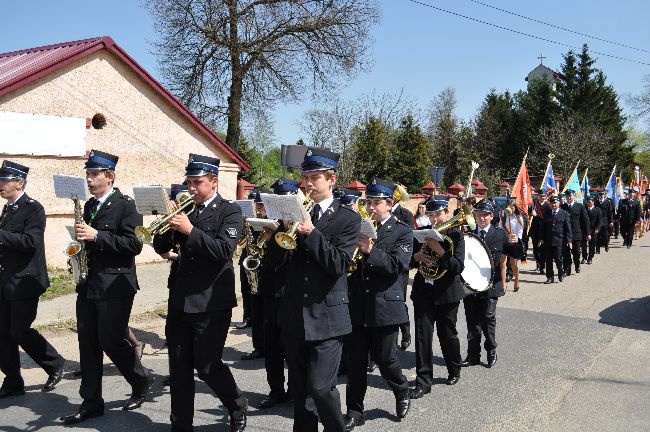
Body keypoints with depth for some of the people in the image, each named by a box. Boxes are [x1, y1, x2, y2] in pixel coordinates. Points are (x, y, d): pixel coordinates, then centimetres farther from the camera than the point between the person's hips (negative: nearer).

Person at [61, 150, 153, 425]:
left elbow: (134, 244, -17)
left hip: (115, 286, -7)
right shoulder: (90, 205, 15)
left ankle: (142, 382, 21)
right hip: (88, 285, 7)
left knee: (110, 340, -4)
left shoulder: (125, 205, -9)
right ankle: (91, 402, 18)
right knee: (87, 342, 8)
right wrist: (81, 239, 3)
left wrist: (97, 236, -21)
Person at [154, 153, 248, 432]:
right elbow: (162, 247, 9)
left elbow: (224, 251, -20)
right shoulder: (186, 210, 11)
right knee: (179, 366, 9)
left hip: (211, 303, -6)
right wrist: (169, 222, -8)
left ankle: (238, 408, 26)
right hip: (180, 301, 6)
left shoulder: (230, 211, -6)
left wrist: (190, 230, -24)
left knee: (207, 365, 1)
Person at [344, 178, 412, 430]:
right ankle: (354, 412, 17)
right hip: (357, 306, 4)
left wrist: (370, 250, -21)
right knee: (355, 361, 6)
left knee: (384, 359, 6)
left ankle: (402, 393, 35)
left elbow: (397, 265, -15)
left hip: (385, 306, -4)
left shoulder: (402, 232, -2)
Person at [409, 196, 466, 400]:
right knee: (422, 335, -2)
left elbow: (458, 267, -14)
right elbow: (409, 262, 11)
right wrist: (416, 256, -11)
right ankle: (423, 381, 4)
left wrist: (440, 251, -24)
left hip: (446, 293, -2)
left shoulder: (456, 236, -4)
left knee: (447, 334, 10)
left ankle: (454, 370, 35)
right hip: (424, 291, 3)